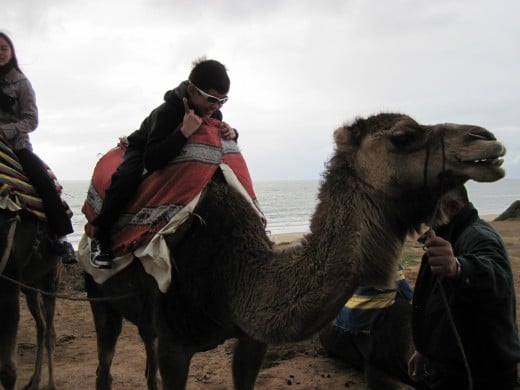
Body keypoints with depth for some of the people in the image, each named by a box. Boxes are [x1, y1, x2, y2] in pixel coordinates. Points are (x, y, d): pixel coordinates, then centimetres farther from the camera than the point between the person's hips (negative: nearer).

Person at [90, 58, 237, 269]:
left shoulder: (213, 113, -20)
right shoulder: (166, 112, -38)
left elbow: (218, 141, 1)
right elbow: (151, 162, -45)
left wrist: (230, 133, -25)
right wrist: (184, 132, -53)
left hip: (181, 152, 6)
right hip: (144, 148, -6)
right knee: (127, 177, -37)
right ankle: (100, 237, -22)